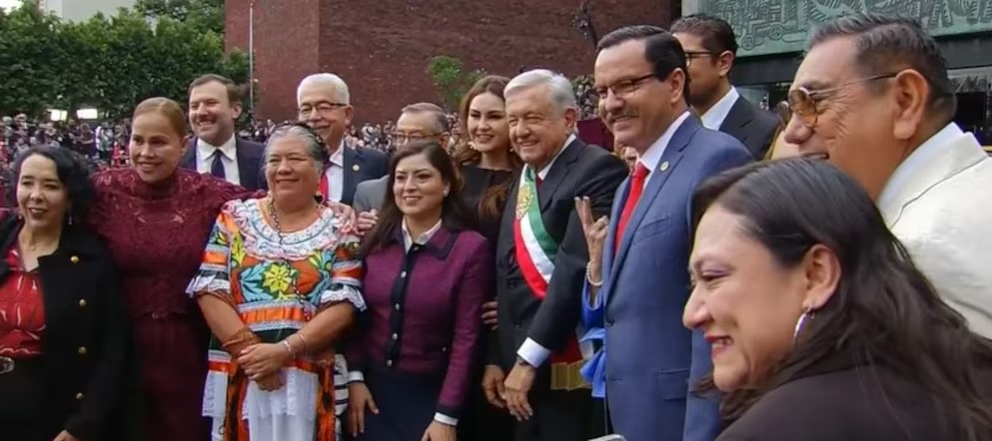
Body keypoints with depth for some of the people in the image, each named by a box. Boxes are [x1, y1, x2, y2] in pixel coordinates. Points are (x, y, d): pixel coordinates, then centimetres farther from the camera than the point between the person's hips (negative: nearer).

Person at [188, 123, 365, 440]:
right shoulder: (235, 217, 6)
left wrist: (285, 349, -16)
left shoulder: (338, 231, 3)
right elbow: (209, 291, -1)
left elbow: (343, 306, -6)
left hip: (309, 378, -1)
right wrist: (248, 350, -11)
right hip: (238, 374, 1)